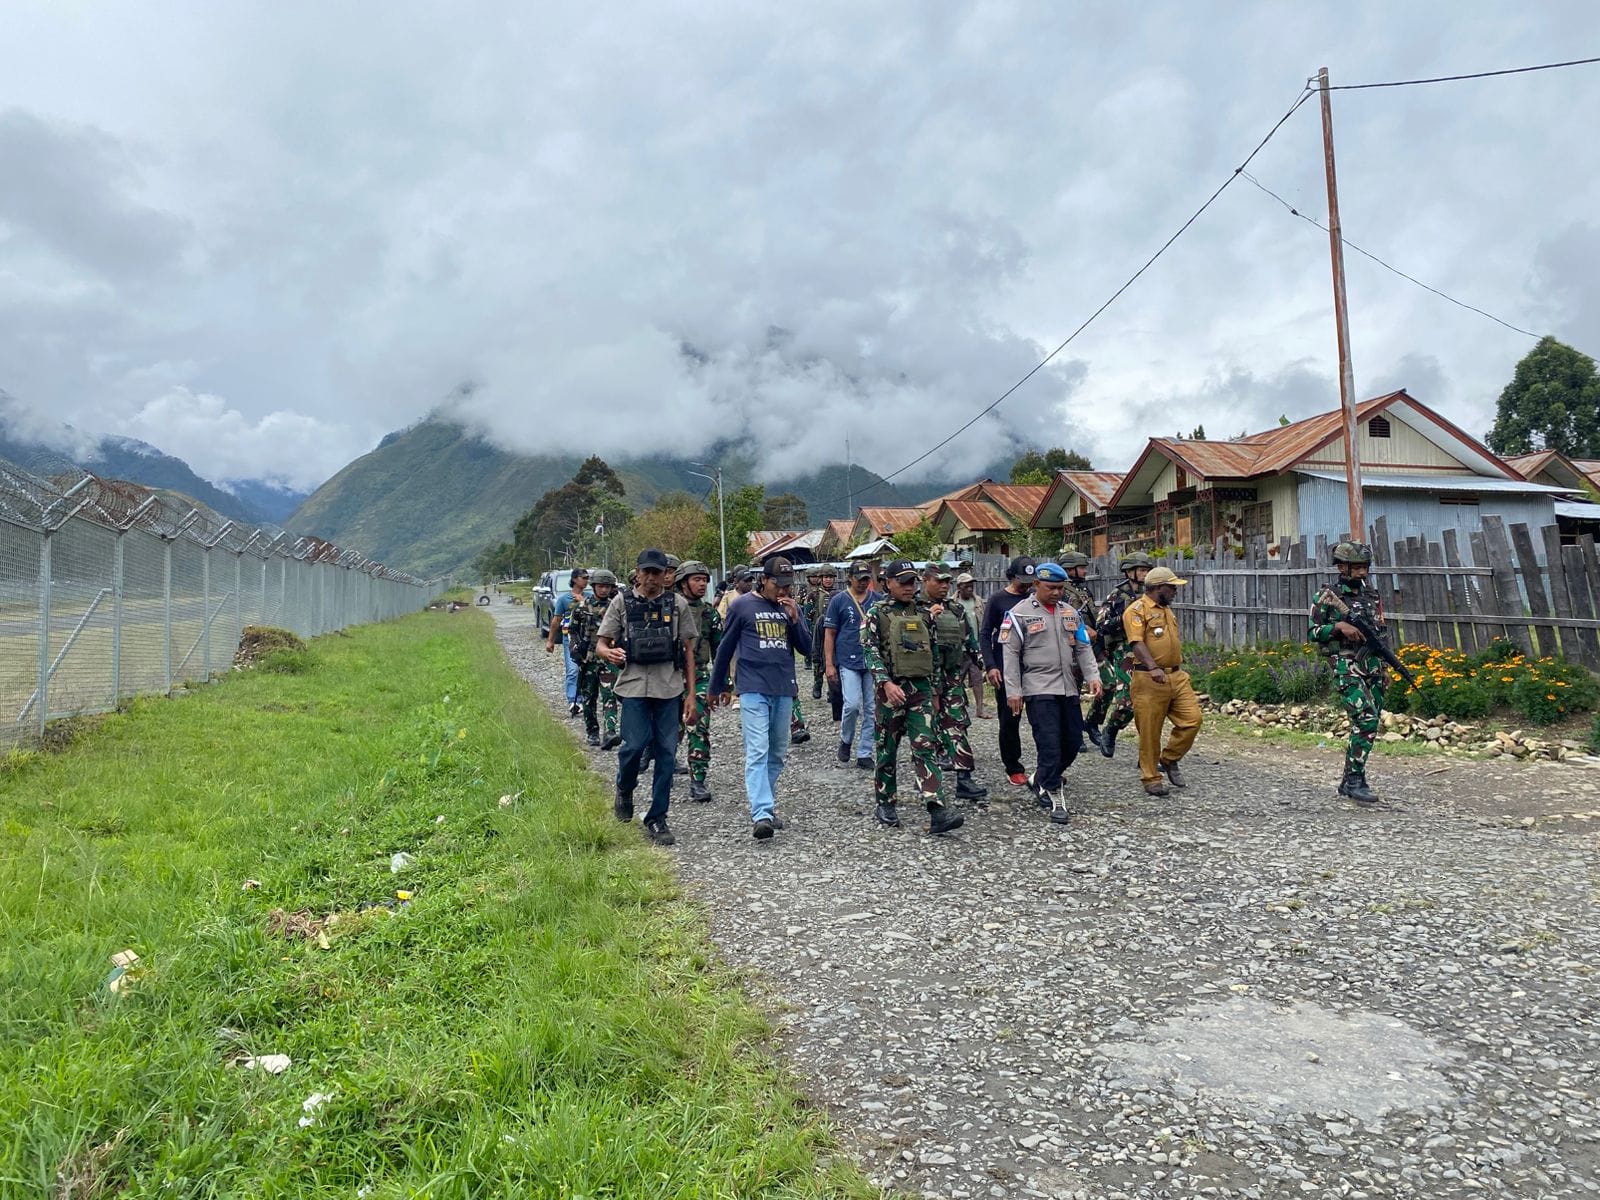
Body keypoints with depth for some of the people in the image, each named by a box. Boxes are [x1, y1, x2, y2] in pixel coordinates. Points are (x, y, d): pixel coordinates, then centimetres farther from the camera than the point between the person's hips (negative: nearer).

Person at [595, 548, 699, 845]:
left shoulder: (677, 604, 7)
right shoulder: (622, 602, 4)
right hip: (634, 685, -1)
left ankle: (656, 820, 13)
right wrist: (610, 653, -20)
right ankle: (624, 792, 23)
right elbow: (602, 644, 5)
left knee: (667, 753, 2)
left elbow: (688, 651, 10)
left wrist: (691, 695, 5)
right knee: (635, 745, -10)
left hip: (670, 688, 2)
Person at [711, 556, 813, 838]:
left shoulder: (792, 608, 11)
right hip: (753, 689, -5)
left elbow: (806, 648, 9)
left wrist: (795, 619, -7)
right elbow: (726, 648, 5)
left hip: (784, 690, 5)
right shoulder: (742, 606, -2)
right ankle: (761, 815, -19)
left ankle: (768, 805, 25)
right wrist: (718, 687, 11)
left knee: (777, 752, 11)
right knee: (758, 752, -13)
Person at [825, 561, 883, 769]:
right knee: (852, 704, -14)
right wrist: (829, 664, -4)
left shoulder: (879, 599, 9)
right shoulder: (839, 601, 2)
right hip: (849, 662, -3)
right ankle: (845, 740, 13)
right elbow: (829, 634, 2)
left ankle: (864, 754, 14)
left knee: (871, 709, 4)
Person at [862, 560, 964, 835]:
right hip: (891, 689, -3)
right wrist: (886, 683, -23)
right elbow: (870, 651, -10)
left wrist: (934, 691, 17)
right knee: (887, 749, 8)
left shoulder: (924, 613, 12)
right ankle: (886, 804, 23)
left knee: (927, 747, -6)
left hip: (921, 688, 3)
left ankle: (937, 812, -12)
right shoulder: (877, 613, -1)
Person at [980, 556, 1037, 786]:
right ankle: (1012, 767, 13)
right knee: (1009, 718, 2)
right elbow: (985, 635, -2)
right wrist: (991, 666, -11)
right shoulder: (998, 599, -1)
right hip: (1005, 669, -3)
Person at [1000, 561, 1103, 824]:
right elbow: (1010, 653, -6)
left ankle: (1040, 779, 31)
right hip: (1038, 689, -6)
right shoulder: (1020, 613, -4)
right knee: (1049, 744, -10)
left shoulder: (1070, 613, 13)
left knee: (1073, 742, 10)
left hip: (1068, 688, 6)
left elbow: (1083, 647, 14)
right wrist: (1013, 691, -11)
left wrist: (1092, 676, 0)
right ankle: (1055, 798, -1)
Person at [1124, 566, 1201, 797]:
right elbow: (1137, 642, -21)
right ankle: (1151, 779, 11)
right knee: (1149, 732, -1)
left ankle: (1169, 760, 21)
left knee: (1192, 720, 1)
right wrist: (1153, 668, -34)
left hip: (1177, 676, 8)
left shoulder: (1167, 610, 20)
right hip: (1150, 680, -8)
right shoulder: (1137, 610, -9)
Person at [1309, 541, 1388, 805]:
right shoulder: (1328, 596, -3)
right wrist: (1339, 626, -19)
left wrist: (1384, 668, 16)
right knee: (1367, 720, -18)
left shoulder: (1371, 595, 14)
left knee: (1370, 724, 6)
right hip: (1347, 667, -7)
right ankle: (1355, 780, -10)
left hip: (1373, 666, 7)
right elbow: (1313, 632, -4)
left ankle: (1348, 781, 16)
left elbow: (1380, 634, 19)